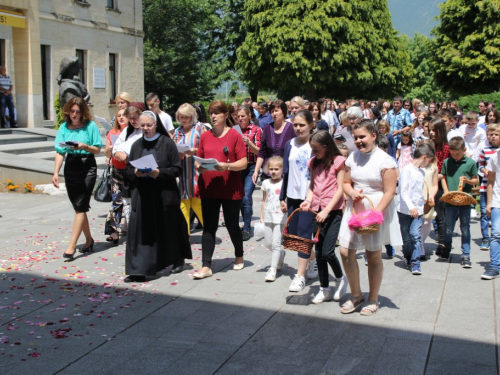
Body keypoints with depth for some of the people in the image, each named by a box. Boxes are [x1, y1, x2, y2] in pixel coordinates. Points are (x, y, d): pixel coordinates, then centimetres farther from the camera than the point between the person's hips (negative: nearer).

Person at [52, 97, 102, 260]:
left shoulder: (90, 126, -3)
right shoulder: (64, 127, 5)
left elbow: (97, 149, -1)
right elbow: (60, 152, 1)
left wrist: (84, 146, -20)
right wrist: (56, 173, -8)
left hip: (87, 167, -4)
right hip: (71, 167, 4)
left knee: (80, 207, -8)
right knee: (78, 207, 11)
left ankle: (71, 246, -10)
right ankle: (89, 240, 27)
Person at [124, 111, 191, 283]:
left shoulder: (167, 143, -2)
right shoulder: (137, 145, 10)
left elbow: (177, 169, -5)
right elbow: (128, 170, 12)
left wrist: (160, 173, -19)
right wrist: (135, 173, -10)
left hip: (164, 195, -3)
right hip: (142, 195, 3)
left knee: (167, 229, 7)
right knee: (140, 230, -4)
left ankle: (177, 259, 30)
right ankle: (139, 270, -3)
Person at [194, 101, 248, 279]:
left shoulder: (235, 135, -3)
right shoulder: (205, 136, 9)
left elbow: (243, 163, -7)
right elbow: (198, 160, 13)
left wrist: (227, 166, -23)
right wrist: (199, 167, -9)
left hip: (230, 189, -3)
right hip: (208, 188, 3)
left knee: (232, 225, 9)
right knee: (209, 227, 1)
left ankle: (239, 256, 34)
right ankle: (206, 266, 2)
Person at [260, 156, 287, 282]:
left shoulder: (285, 183, -5)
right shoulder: (266, 183, 8)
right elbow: (264, 200, 14)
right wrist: (261, 217, 13)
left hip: (280, 218, -5)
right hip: (268, 218, 5)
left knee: (276, 244, -7)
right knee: (268, 243, 11)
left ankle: (273, 270, -2)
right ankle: (281, 254, 40)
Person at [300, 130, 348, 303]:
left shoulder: (338, 161, -6)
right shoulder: (314, 163, 10)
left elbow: (340, 189, -10)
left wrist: (327, 210, -17)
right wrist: (308, 201, -7)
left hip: (334, 211, -6)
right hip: (317, 211, 6)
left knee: (327, 252, -11)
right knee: (319, 252, 9)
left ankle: (340, 278, 18)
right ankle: (324, 289, 21)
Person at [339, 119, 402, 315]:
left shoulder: (385, 160, -11)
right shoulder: (353, 157, 5)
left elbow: (389, 191, -14)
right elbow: (346, 183, 13)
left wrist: (376, 213, -23)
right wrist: (352, 192, -10)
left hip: (377, 210, -4)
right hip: (354, 209, 5)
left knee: (373, 255, 6)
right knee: (346, 252, -1)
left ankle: (373, 300, 23)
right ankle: (356, 295, 19)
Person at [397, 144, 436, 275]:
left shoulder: (422, 173, 12)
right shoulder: (407, 170, -11)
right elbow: (403, 191, -17)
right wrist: (411, 207, -26)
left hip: (417, 210, 5)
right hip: (405, 210, -5)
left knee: (416, 236, -9)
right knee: (407, 238, 6)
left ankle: (415, 265, -9)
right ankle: (408, 258, 26)